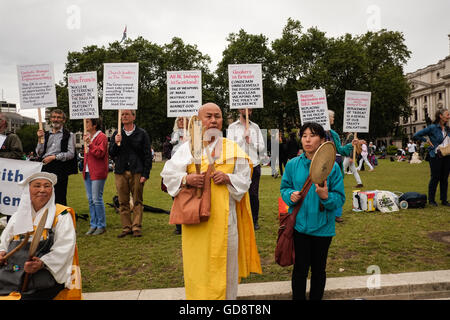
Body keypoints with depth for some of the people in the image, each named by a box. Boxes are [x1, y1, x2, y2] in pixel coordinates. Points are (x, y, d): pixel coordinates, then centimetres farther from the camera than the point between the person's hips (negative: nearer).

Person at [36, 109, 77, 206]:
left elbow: (71, 154, -8)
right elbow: (39, 153, 13)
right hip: (46, 167, 5)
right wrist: (39, 139, 2)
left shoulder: (69, 135, 1)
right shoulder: (46, 134, 17)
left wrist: (54, 157, -13)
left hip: (60, 168, -5)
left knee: (60, 198, -3)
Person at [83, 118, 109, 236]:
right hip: (87, 172, 9)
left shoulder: (102, 137, -9)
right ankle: (93, 225, 19)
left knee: (97, 199, -7)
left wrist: (90, 144, -23)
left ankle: (101, 226, 4)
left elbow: (100, 153, -19)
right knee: (90, 200, 11)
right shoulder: (88, 136, 18)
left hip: (98, 173, -9)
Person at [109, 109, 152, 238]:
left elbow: (147, 155, -1)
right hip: (120, 172, 3)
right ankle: (126, 227, 14)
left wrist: (145, 174, -8)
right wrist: (116, 143, -10)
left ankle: (136, 227, 9)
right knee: (123, 202, 5)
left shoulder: (142, 134, 2)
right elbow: (111, 153, 10)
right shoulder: (116, 134, 13)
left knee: (137, 201, 1)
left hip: (137, 172, -3)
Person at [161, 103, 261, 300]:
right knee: (198, 264, 5)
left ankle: (227, 296, 27)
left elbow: (245, 179, 5)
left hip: (224, 216, 1)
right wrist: (186, 179, -20)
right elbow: (168, 174, -1)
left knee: (225, 264, 9)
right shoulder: (188, 147, 4)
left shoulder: (233, 149, 7)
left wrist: (228, 178, -14)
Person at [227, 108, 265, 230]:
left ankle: (254, 220, 18)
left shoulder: (255, 127, 12)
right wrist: (243, 136, -10)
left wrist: (251, 142, -7)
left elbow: (262, 147, 7)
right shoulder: (232, 127, 4)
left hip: (254, 165, 2)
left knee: (254, 195, 6)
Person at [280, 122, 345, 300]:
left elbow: (340, 198, -6)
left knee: (318, 268, 17)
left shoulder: (332, 167, -8)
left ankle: (316, 298, 39)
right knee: (300, 268, 11)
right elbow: (284, 187, 9)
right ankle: (298, 298, 32)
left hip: (322, 227, 0)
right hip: (299, 225, 1)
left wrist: (326, 196, -26)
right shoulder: (293, 165, -3)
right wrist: (290, 195, -13)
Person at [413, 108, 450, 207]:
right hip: (436, 157, -6)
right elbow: (416, 136, -7)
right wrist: (427, 141, -6)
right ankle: (431, 200, 10)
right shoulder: (432, 128, -8)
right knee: (435, 178, -1)